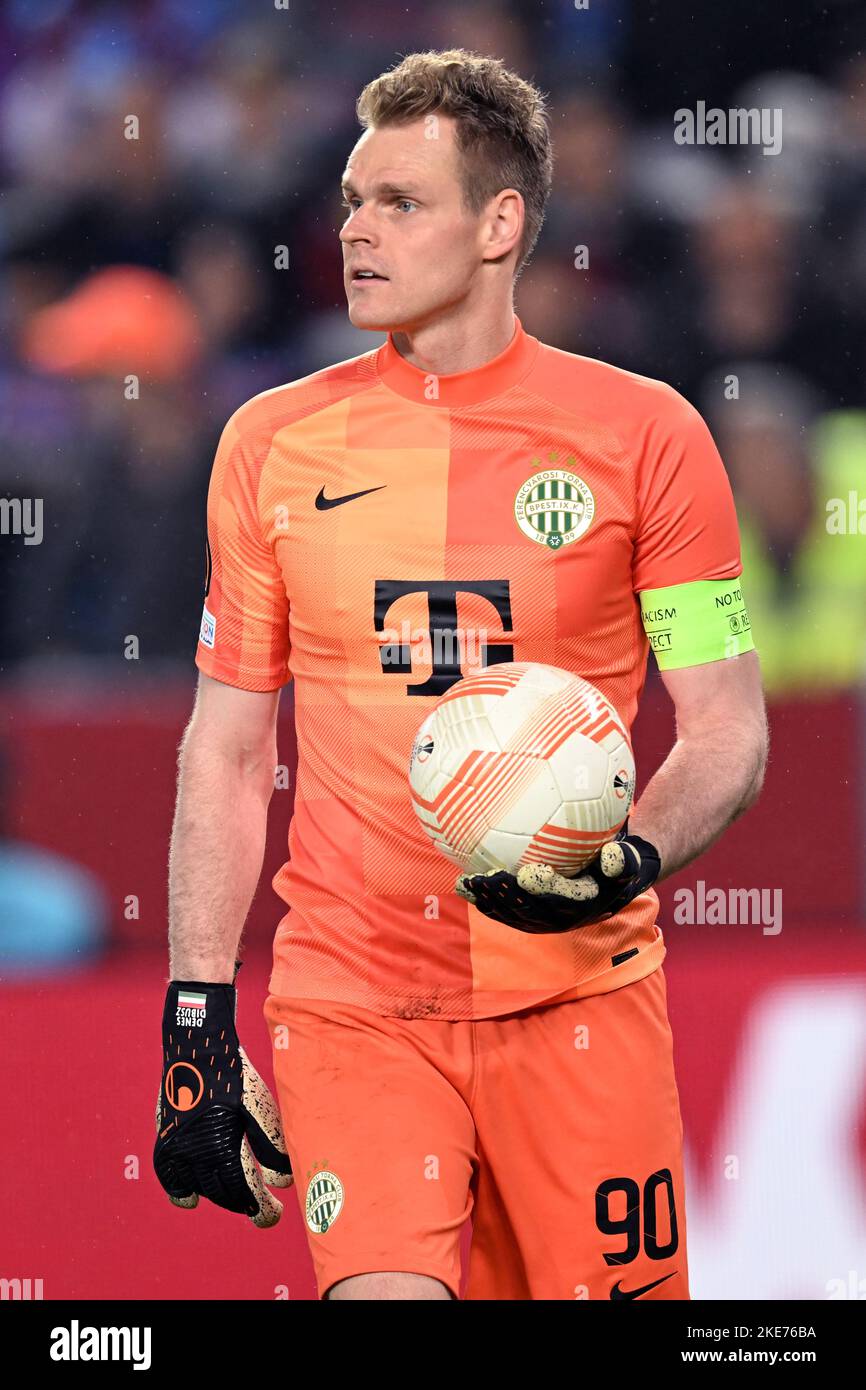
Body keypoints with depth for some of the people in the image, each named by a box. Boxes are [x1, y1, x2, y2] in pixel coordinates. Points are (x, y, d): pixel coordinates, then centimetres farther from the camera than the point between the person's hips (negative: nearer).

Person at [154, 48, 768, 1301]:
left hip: (580, 996, -1)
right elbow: (227, 750, 11)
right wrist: (197, 1022, 5)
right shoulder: (272, 444, 7)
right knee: (383, 1290, -19)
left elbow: (729, 733, 2)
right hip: (350, 997, 1)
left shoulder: (643, 434, 1)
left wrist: (631, 860, -18)